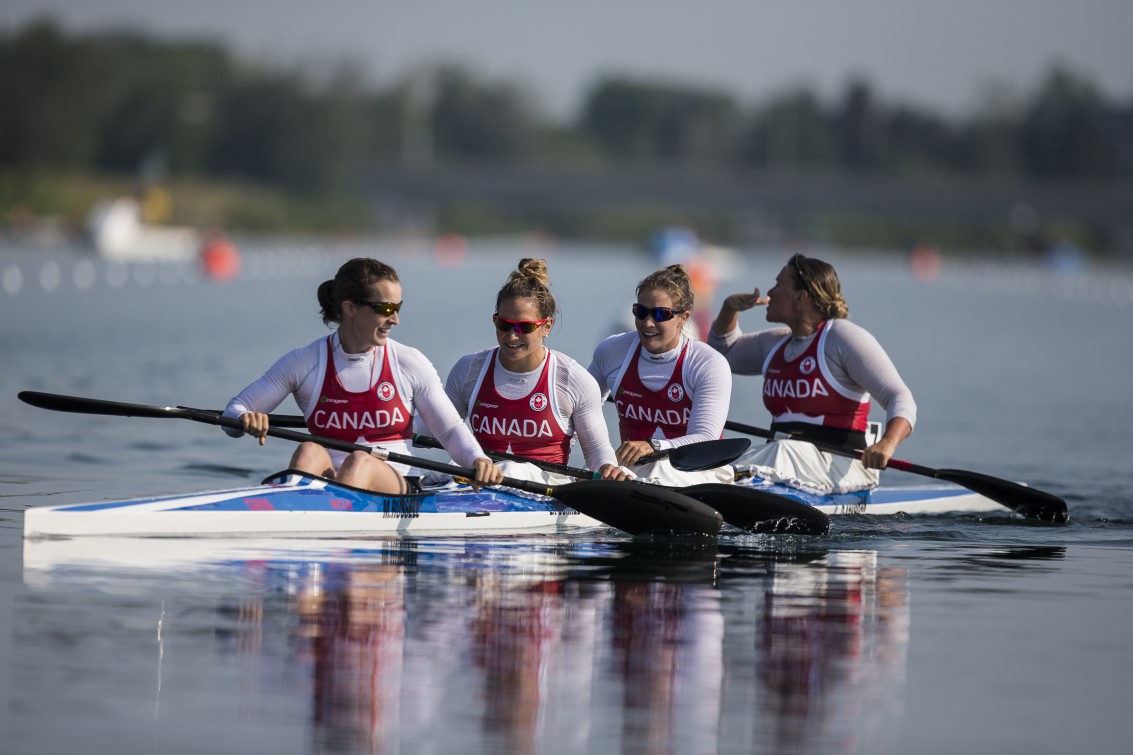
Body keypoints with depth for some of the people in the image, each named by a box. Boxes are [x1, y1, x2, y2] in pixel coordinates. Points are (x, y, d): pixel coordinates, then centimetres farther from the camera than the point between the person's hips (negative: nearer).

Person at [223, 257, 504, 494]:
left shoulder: (410, 364, 7)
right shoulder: (304, 363, 4)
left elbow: (451, 430, 12)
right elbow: (233, 412, 7)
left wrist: (478, 461, -10)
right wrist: (246, 420, -18)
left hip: (392, 488, 0)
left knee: (360, 462, -33)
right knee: (309, 451, -32)